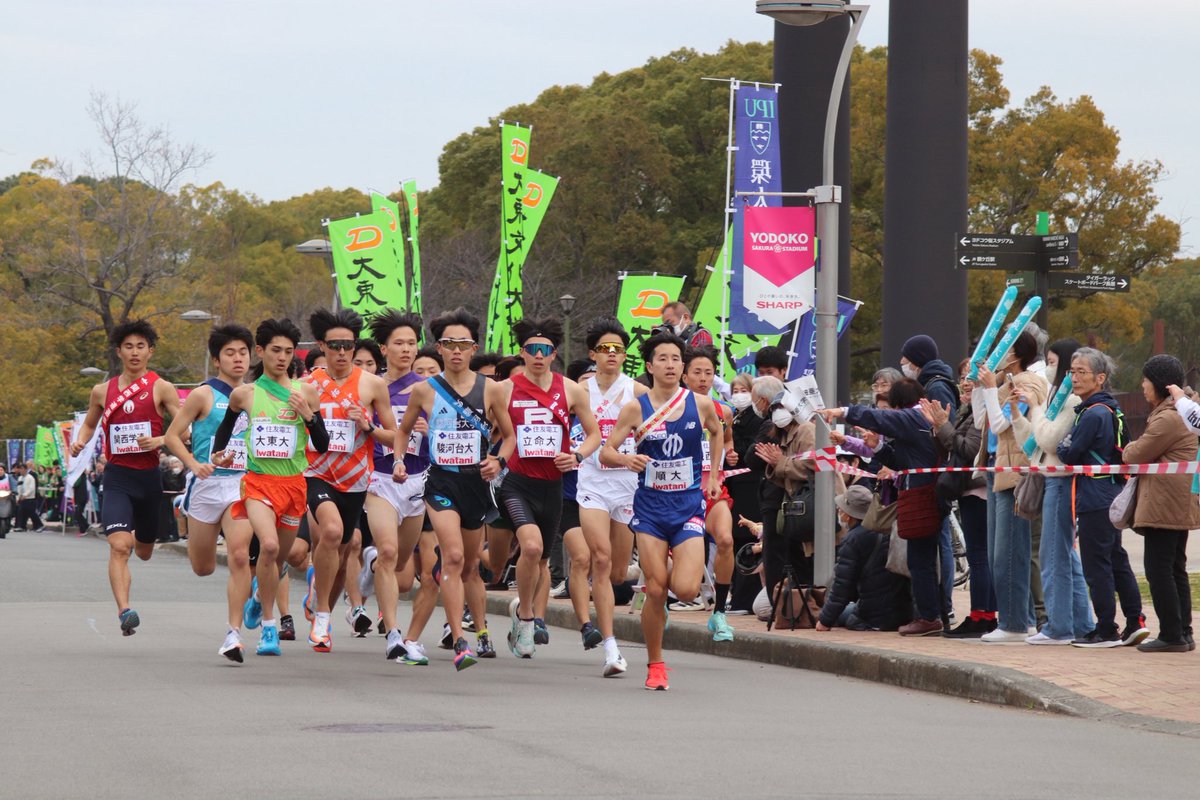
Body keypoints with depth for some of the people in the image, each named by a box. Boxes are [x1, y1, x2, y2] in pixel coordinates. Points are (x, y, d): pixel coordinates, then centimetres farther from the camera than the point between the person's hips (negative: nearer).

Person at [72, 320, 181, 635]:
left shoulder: (161, 389, -2)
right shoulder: (103, 391, 5)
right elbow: (89, 423, 23)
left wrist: (159, 440, -20)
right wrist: (79, 442, 2)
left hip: (149, 476, 0)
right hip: (117, 476, 0)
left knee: (144, 552, 18)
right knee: (119, 546, -21)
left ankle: (138, 536, 56)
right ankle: (124, 611, -27)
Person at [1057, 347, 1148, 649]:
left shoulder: (1093, 415, -17)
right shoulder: (1111, 410, 13)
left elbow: (1071, 456, -17)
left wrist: (1061, 446, 5)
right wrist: (1069, 448, 12)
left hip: (1094, 499, -10)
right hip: (1112, 496, 10)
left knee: (1096, 565, -4)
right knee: (1116, 559, 14)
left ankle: (1106, 630, -2)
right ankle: (1135, 621, 14)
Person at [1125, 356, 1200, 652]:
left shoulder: (1168, 418, -17)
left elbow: (1136, 456, -14)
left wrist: (1129, 450, 8)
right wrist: (1136, 452, 7)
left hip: (1164, 506, -11)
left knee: (1158, 569, -7)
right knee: (1175, 569, 14)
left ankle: (1172, 635, -8)